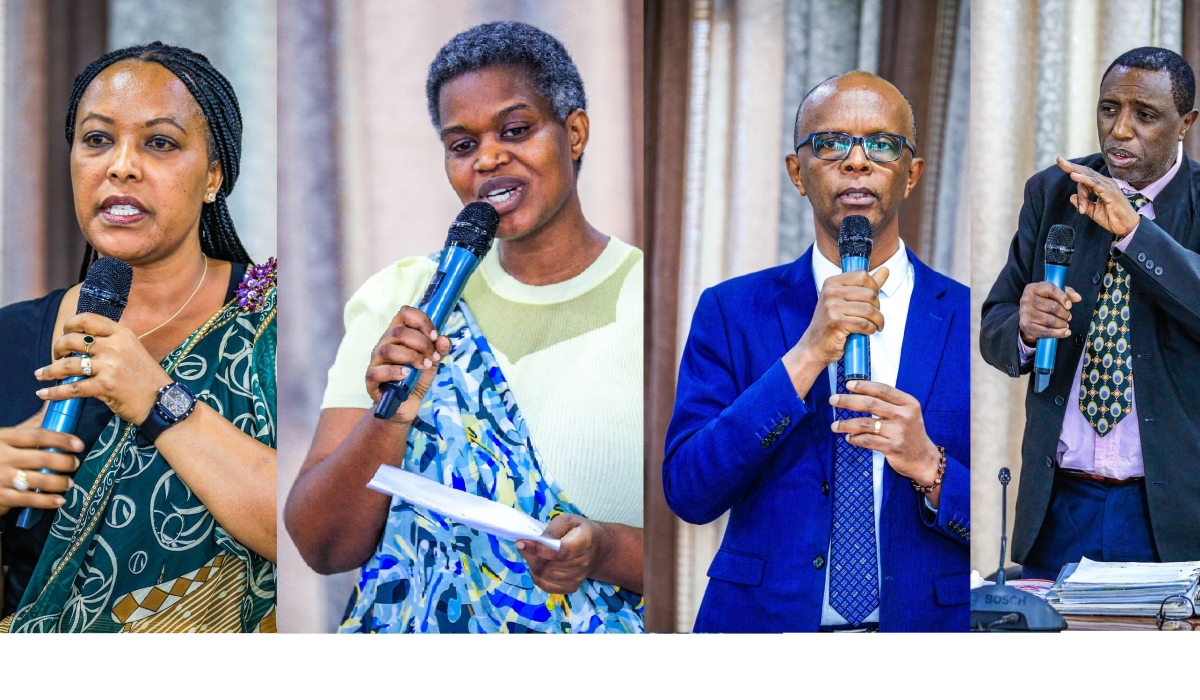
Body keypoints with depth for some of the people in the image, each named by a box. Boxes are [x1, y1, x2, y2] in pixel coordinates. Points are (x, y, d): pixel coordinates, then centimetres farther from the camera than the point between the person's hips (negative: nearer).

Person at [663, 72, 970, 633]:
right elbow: (688, 492, -13)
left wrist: (929, 467, -23)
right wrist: (805, 356, -20)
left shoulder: (968, 319, -3)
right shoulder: (730, 312, -3)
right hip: (764, 618, 0)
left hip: (924, 621, 0)